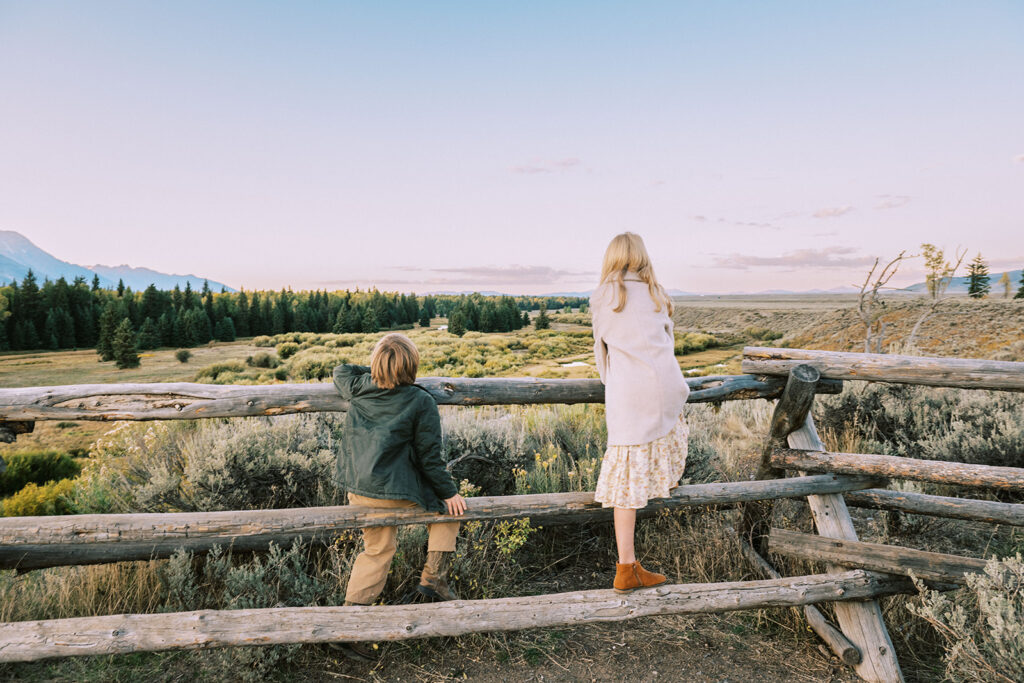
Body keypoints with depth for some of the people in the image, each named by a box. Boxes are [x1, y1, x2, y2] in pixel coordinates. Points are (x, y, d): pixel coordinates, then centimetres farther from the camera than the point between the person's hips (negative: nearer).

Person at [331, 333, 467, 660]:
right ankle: (434, 577, 13)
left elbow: (341, 371, 26)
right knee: (447, 507, 19)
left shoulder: (358, 388, 1)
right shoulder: (421, 402, -12)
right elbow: (429, 457, -9)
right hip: (395, 492, -5)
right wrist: (449, 492, 2)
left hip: (357, 489, 5)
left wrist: (377, 373, 27)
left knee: (377, 550, 20)